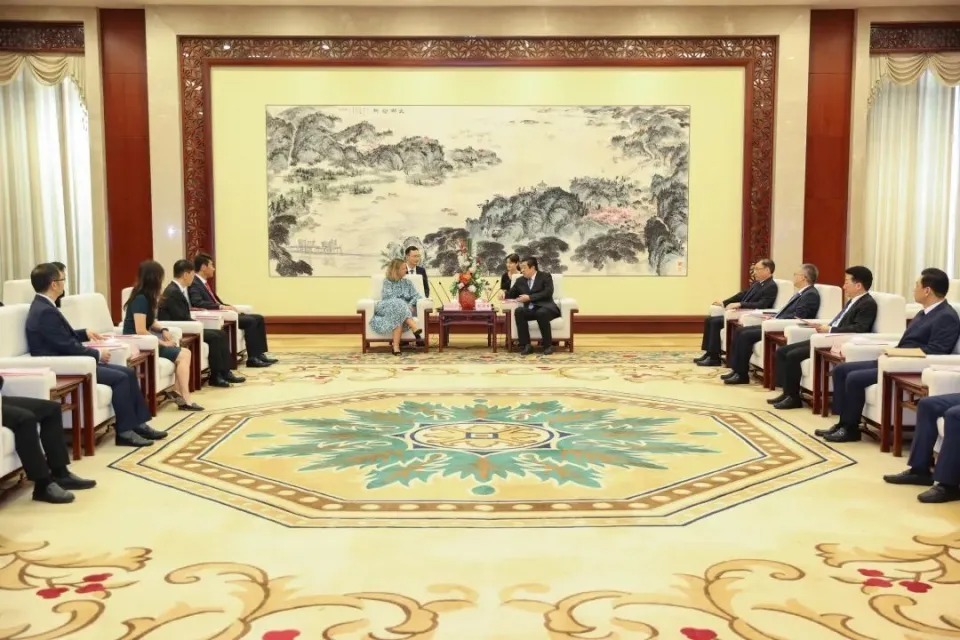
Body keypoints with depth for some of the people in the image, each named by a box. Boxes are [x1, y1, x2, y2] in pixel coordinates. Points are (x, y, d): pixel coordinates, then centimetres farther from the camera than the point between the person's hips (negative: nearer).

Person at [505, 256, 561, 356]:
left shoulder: (545, 276, 3)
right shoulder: (520, 280, 18)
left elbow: (548, 293, -11)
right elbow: (511, 294, 23)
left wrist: (529, 297, -17)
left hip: (544, 308, -4)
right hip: (530, 310, 4)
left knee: (541, 313, -39)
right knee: (518, 311, -29)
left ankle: (548, 345, -24)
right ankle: (526, 345, -29)